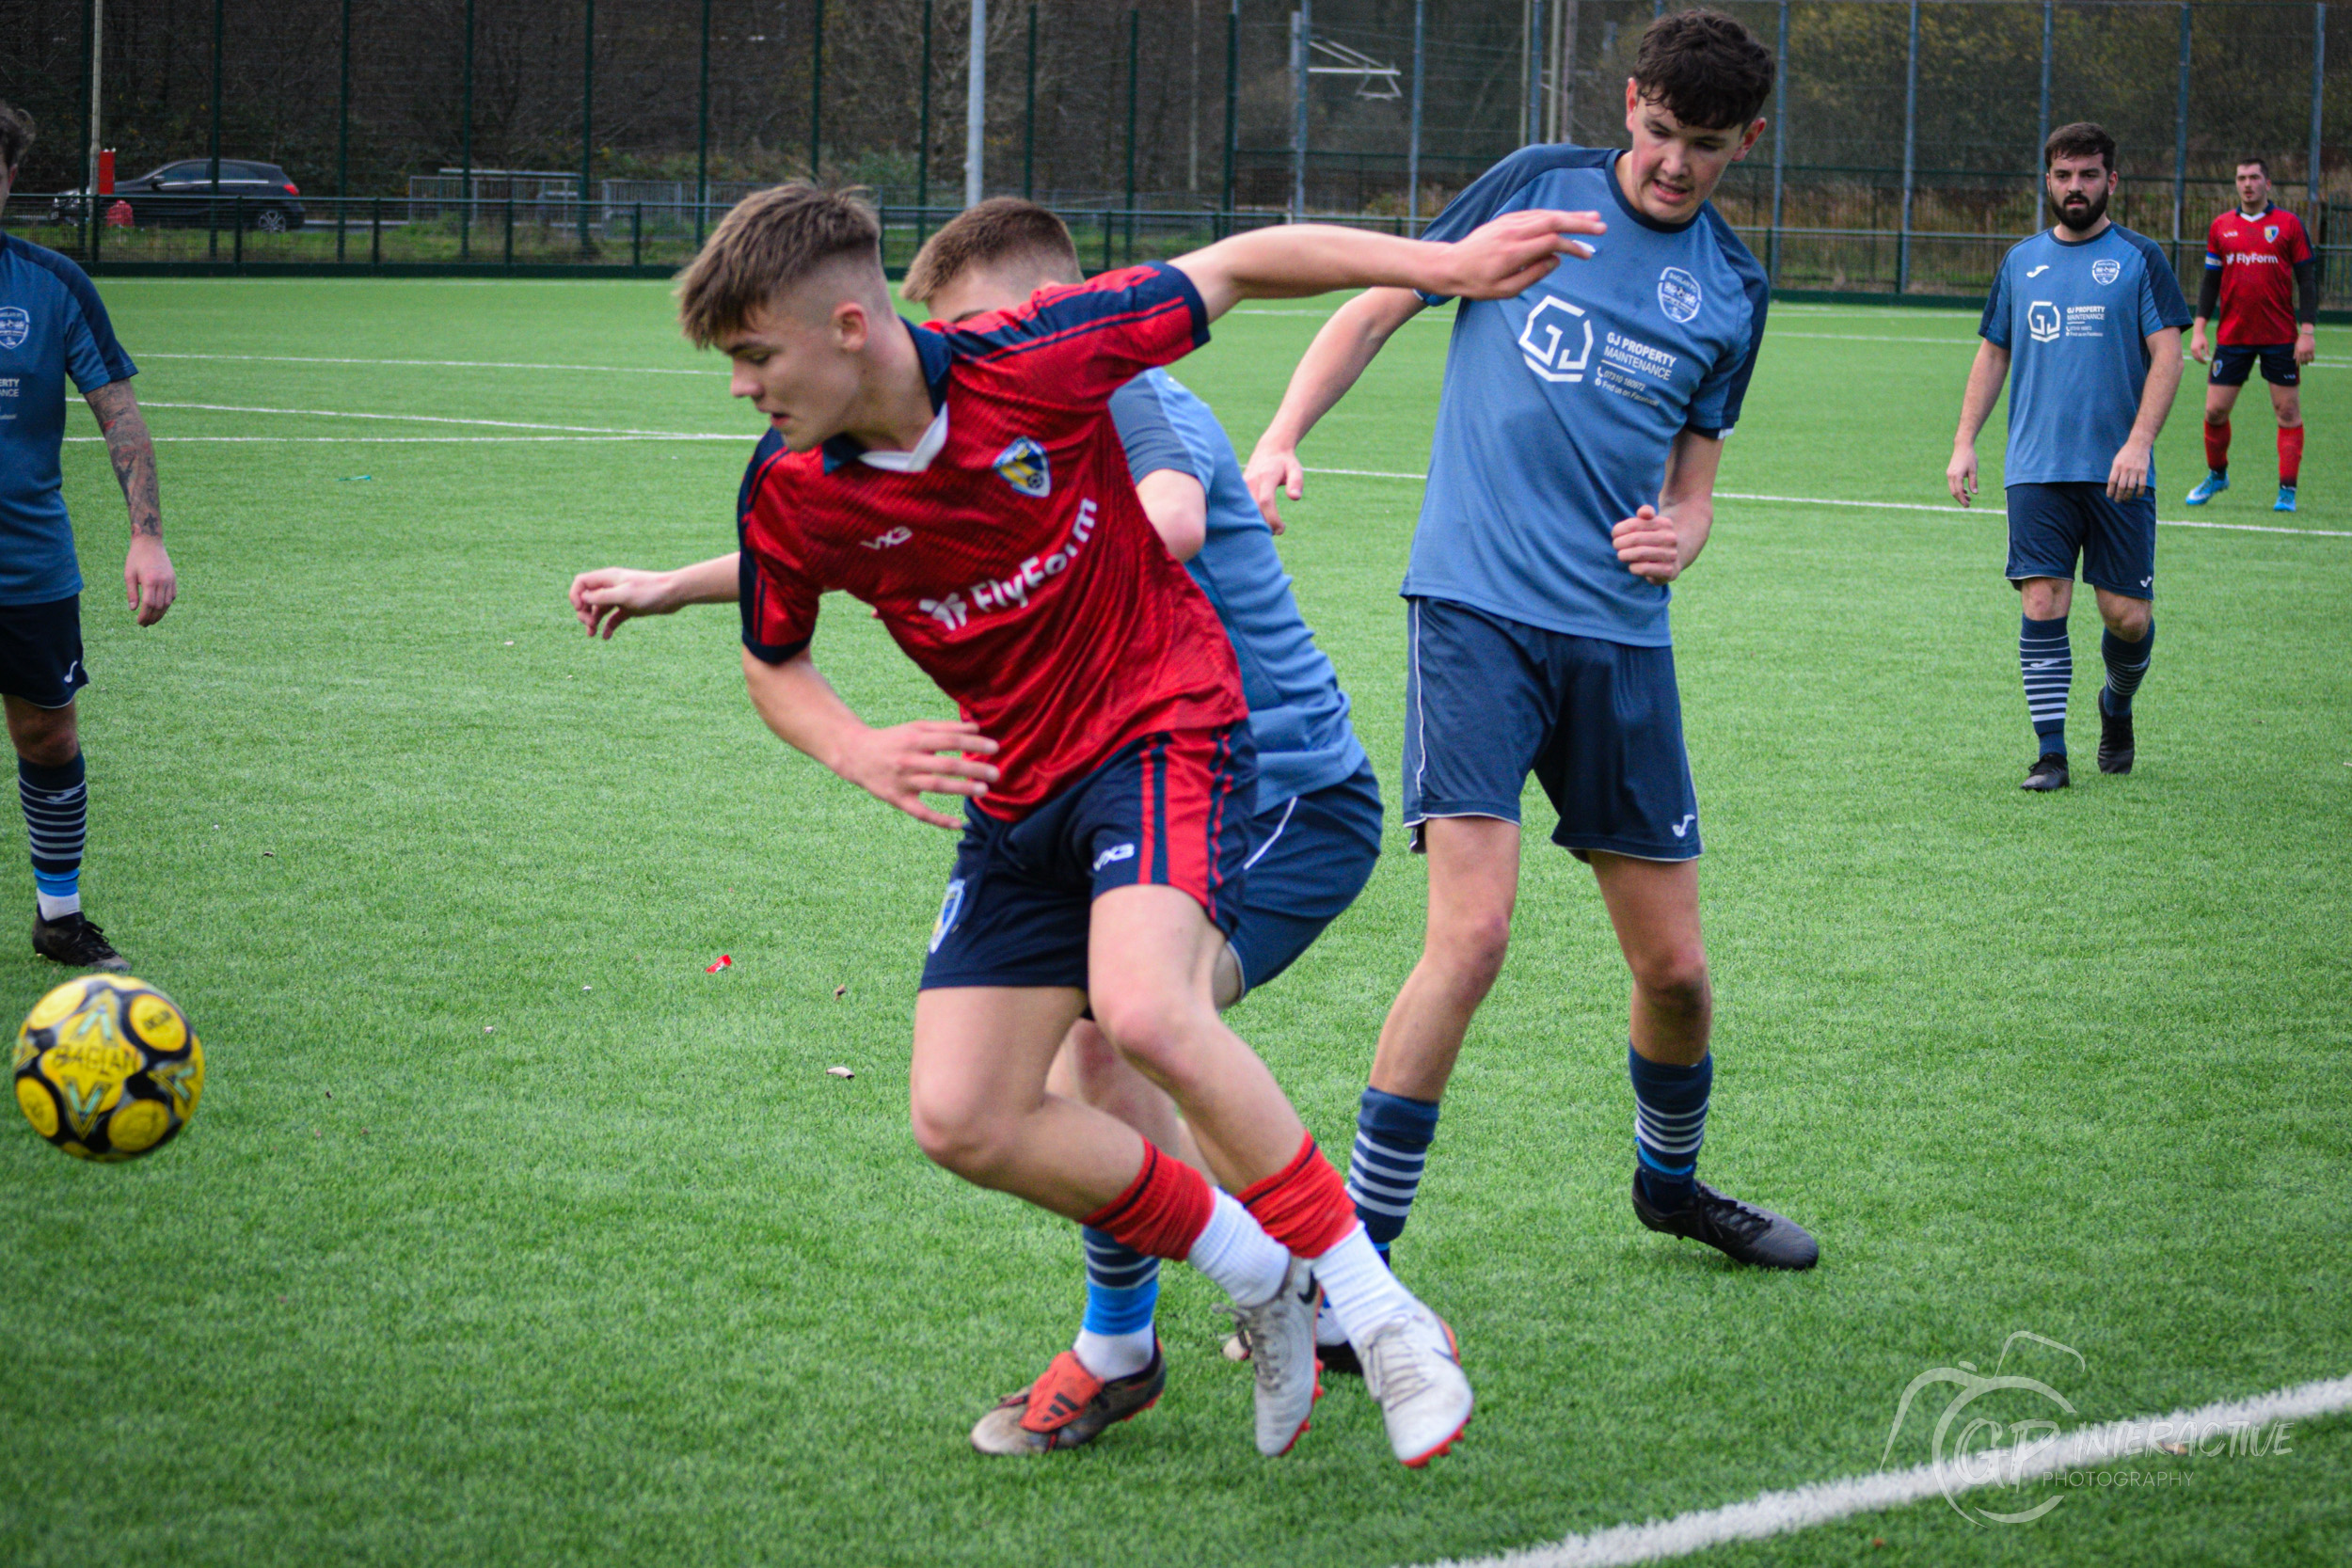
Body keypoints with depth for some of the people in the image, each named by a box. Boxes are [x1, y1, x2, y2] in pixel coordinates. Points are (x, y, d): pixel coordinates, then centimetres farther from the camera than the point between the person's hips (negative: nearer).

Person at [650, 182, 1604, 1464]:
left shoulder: (1035, 363, -19)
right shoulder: (788, 496, -7)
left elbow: (1236, 267, -6)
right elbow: (774, 664, 12)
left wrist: (1439, 263, -11)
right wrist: (862, 754, -9)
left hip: (1165, 728, -6)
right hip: (1014, 793, 6)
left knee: (1144, 1011, -32)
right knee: (962, 1122, -6)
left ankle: (1375, 1310, -19)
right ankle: (1264, 1284, 12)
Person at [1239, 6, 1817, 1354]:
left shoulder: (1735, 290, 11)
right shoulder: (1538, 187, 2)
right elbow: (1382, 303, 9)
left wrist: (1675, 536, -5)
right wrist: (1281, 438, -4)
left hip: (1622, 643, 4)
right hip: (1478, 609, -4)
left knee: (1675, 964, 6)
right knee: (1473, 931, -18)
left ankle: (1671, 1180, 38)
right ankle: (1349, 1261, -11)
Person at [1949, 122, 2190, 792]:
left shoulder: (2139, 258, 2)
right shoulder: (2022, 261, 12)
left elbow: (2167, 356, -3)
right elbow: (1992, 354, 18)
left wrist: (2139, 441, -15)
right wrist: (1964, 443, 10)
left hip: (2117, 472, -2)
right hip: (2036, 468, 2)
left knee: (2128, 616, -1)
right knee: (2042, 604, -7)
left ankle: (2117, 705, 30)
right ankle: (2051, 752, 0)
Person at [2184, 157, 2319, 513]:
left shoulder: (2289, 225, 1)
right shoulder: (2220, 227, 8)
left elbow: (2307, 279, 0)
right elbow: (2210, 281, 12)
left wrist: (2308, 330, -8)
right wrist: (2198, 328, 3)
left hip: (2280, 337, -2)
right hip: (2232, 336, 2)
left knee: (2288, 411, -3)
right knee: (2215, 410, 1)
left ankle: (2287, 490, 3)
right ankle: (2216, 475, 24)